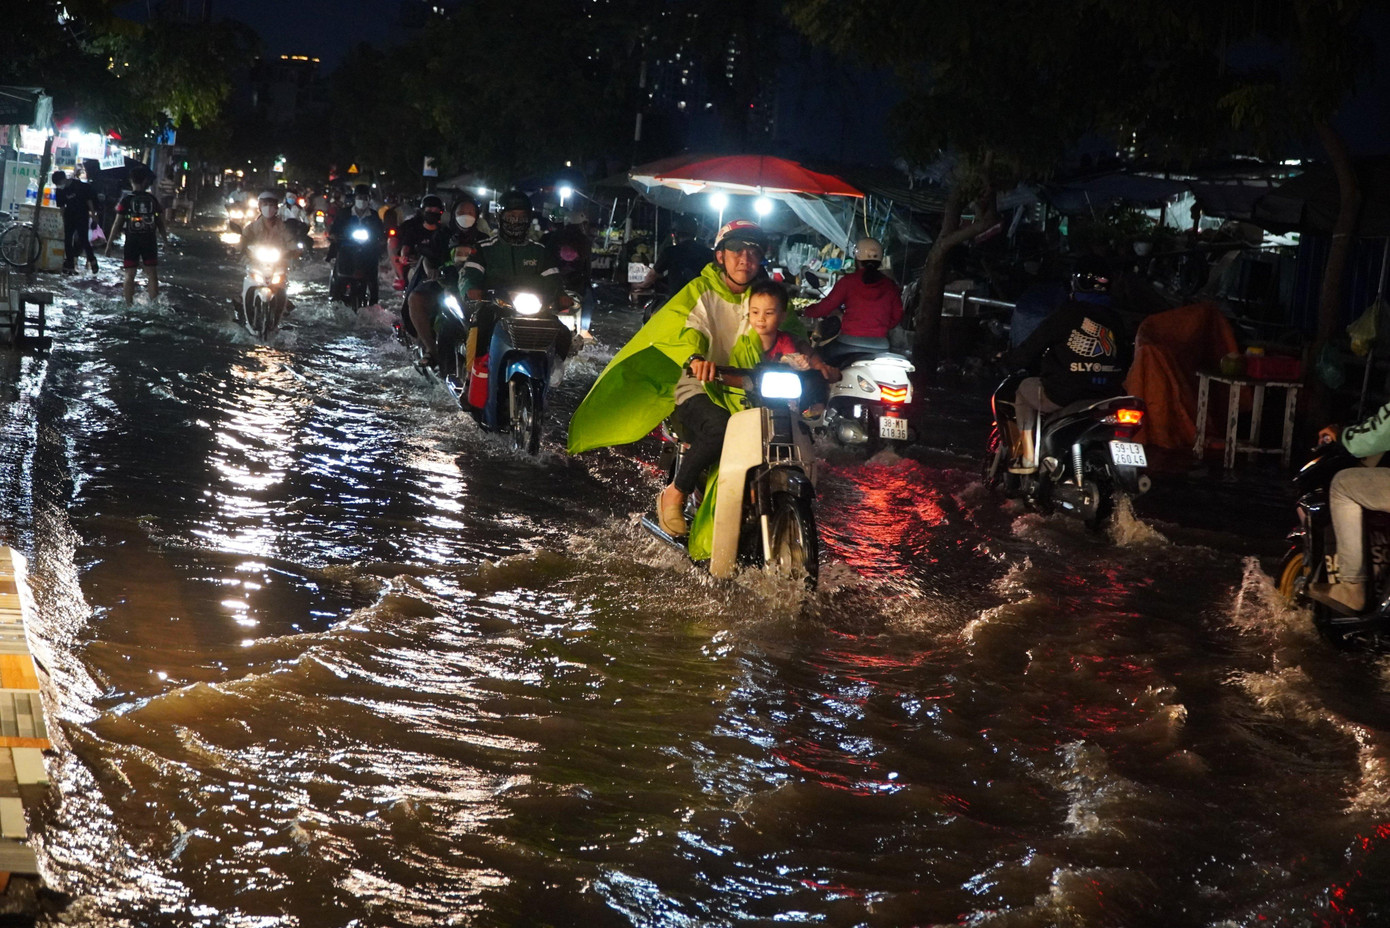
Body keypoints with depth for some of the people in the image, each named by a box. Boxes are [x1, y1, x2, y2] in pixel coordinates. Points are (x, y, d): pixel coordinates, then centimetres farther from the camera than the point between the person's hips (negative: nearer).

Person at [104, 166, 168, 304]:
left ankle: (129, 305, 5)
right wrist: (165, 239, 19)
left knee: (130, 275, 5)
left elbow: (117, 224, -7)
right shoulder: (152, 199, 0)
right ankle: (154, 303, 3)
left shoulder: (126, 199, -7)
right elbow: (160, 222, 5)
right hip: (149, 241, 2)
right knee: (152, 273, 7)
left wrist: (109, 243, 0)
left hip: (132, 241, -1)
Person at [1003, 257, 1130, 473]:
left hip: (1063, 397, -5)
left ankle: (1027, 457, 15)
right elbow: (1125, 360, 18)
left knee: (1026, 387, 23)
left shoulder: (1067, 313, -6)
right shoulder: (1114, 320, 11)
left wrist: (1012, 360, 18)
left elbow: (1031, 347, -2)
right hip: (1108, 397, 5)